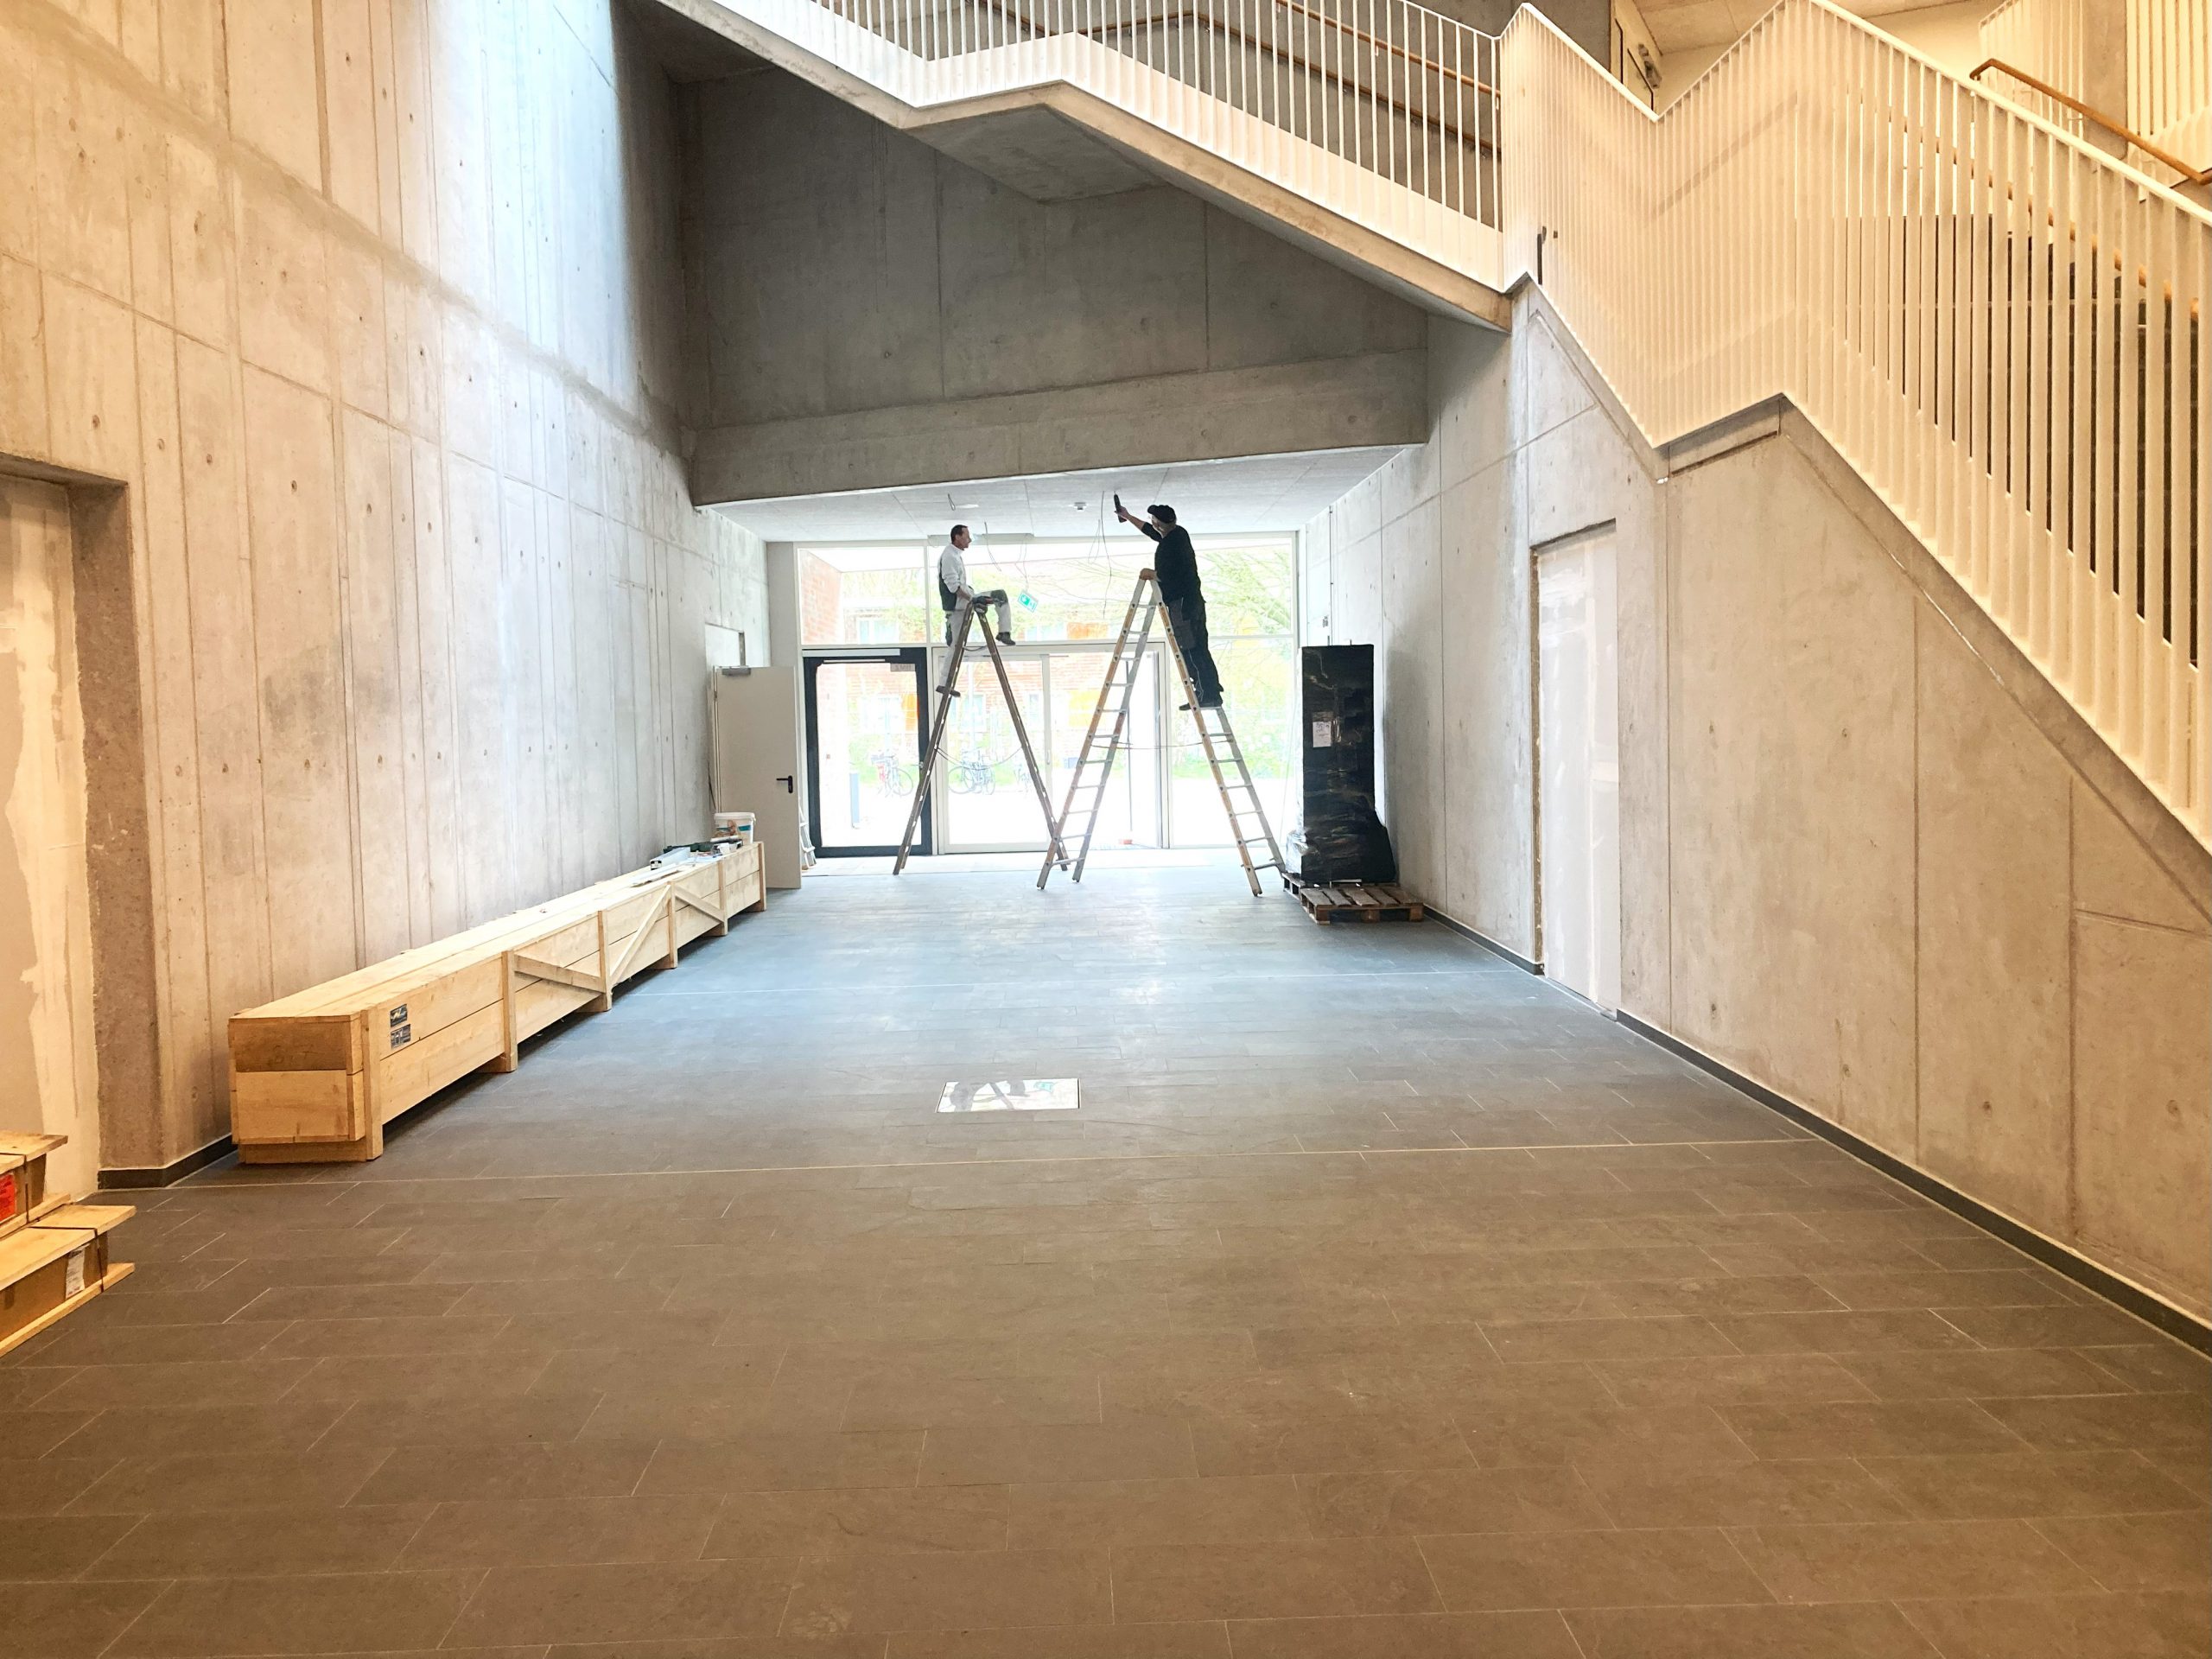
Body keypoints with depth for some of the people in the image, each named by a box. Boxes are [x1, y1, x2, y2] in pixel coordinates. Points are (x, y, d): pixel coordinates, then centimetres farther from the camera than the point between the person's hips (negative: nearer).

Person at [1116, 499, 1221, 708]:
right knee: (1199, 649, 10)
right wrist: (1128, 517, 44)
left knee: (1191, 651, -10)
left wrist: (1150, 574, 2)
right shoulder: (1179, 533, 15)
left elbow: (1165, 576, -20)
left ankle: (1207, 694, -12)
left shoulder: (1169, 545, -17)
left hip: (1181, 603, -10)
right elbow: (1150, 531, 32)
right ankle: (1211, 693, 11)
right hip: (1193, 600, 10)